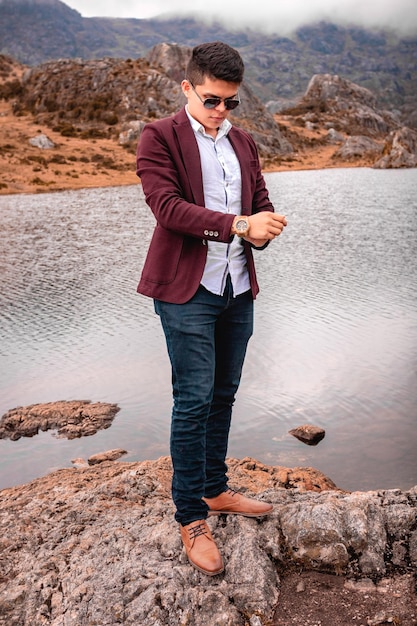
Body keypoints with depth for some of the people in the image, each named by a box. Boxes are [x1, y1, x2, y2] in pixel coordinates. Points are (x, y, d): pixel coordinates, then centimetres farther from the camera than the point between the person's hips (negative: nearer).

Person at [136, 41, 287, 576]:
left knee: (223, 395, 13)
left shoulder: (243, 142, 17)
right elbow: (168, 207, -15)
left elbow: (261, 205, 15)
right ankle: (190, 519, 9)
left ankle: (215, 490, 30)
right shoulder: (159, 137, -2)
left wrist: (263, 228, -9)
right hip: (188, 289, -6)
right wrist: (237, 224, -24)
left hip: (237, 288, 6)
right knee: (194, 401, -4)